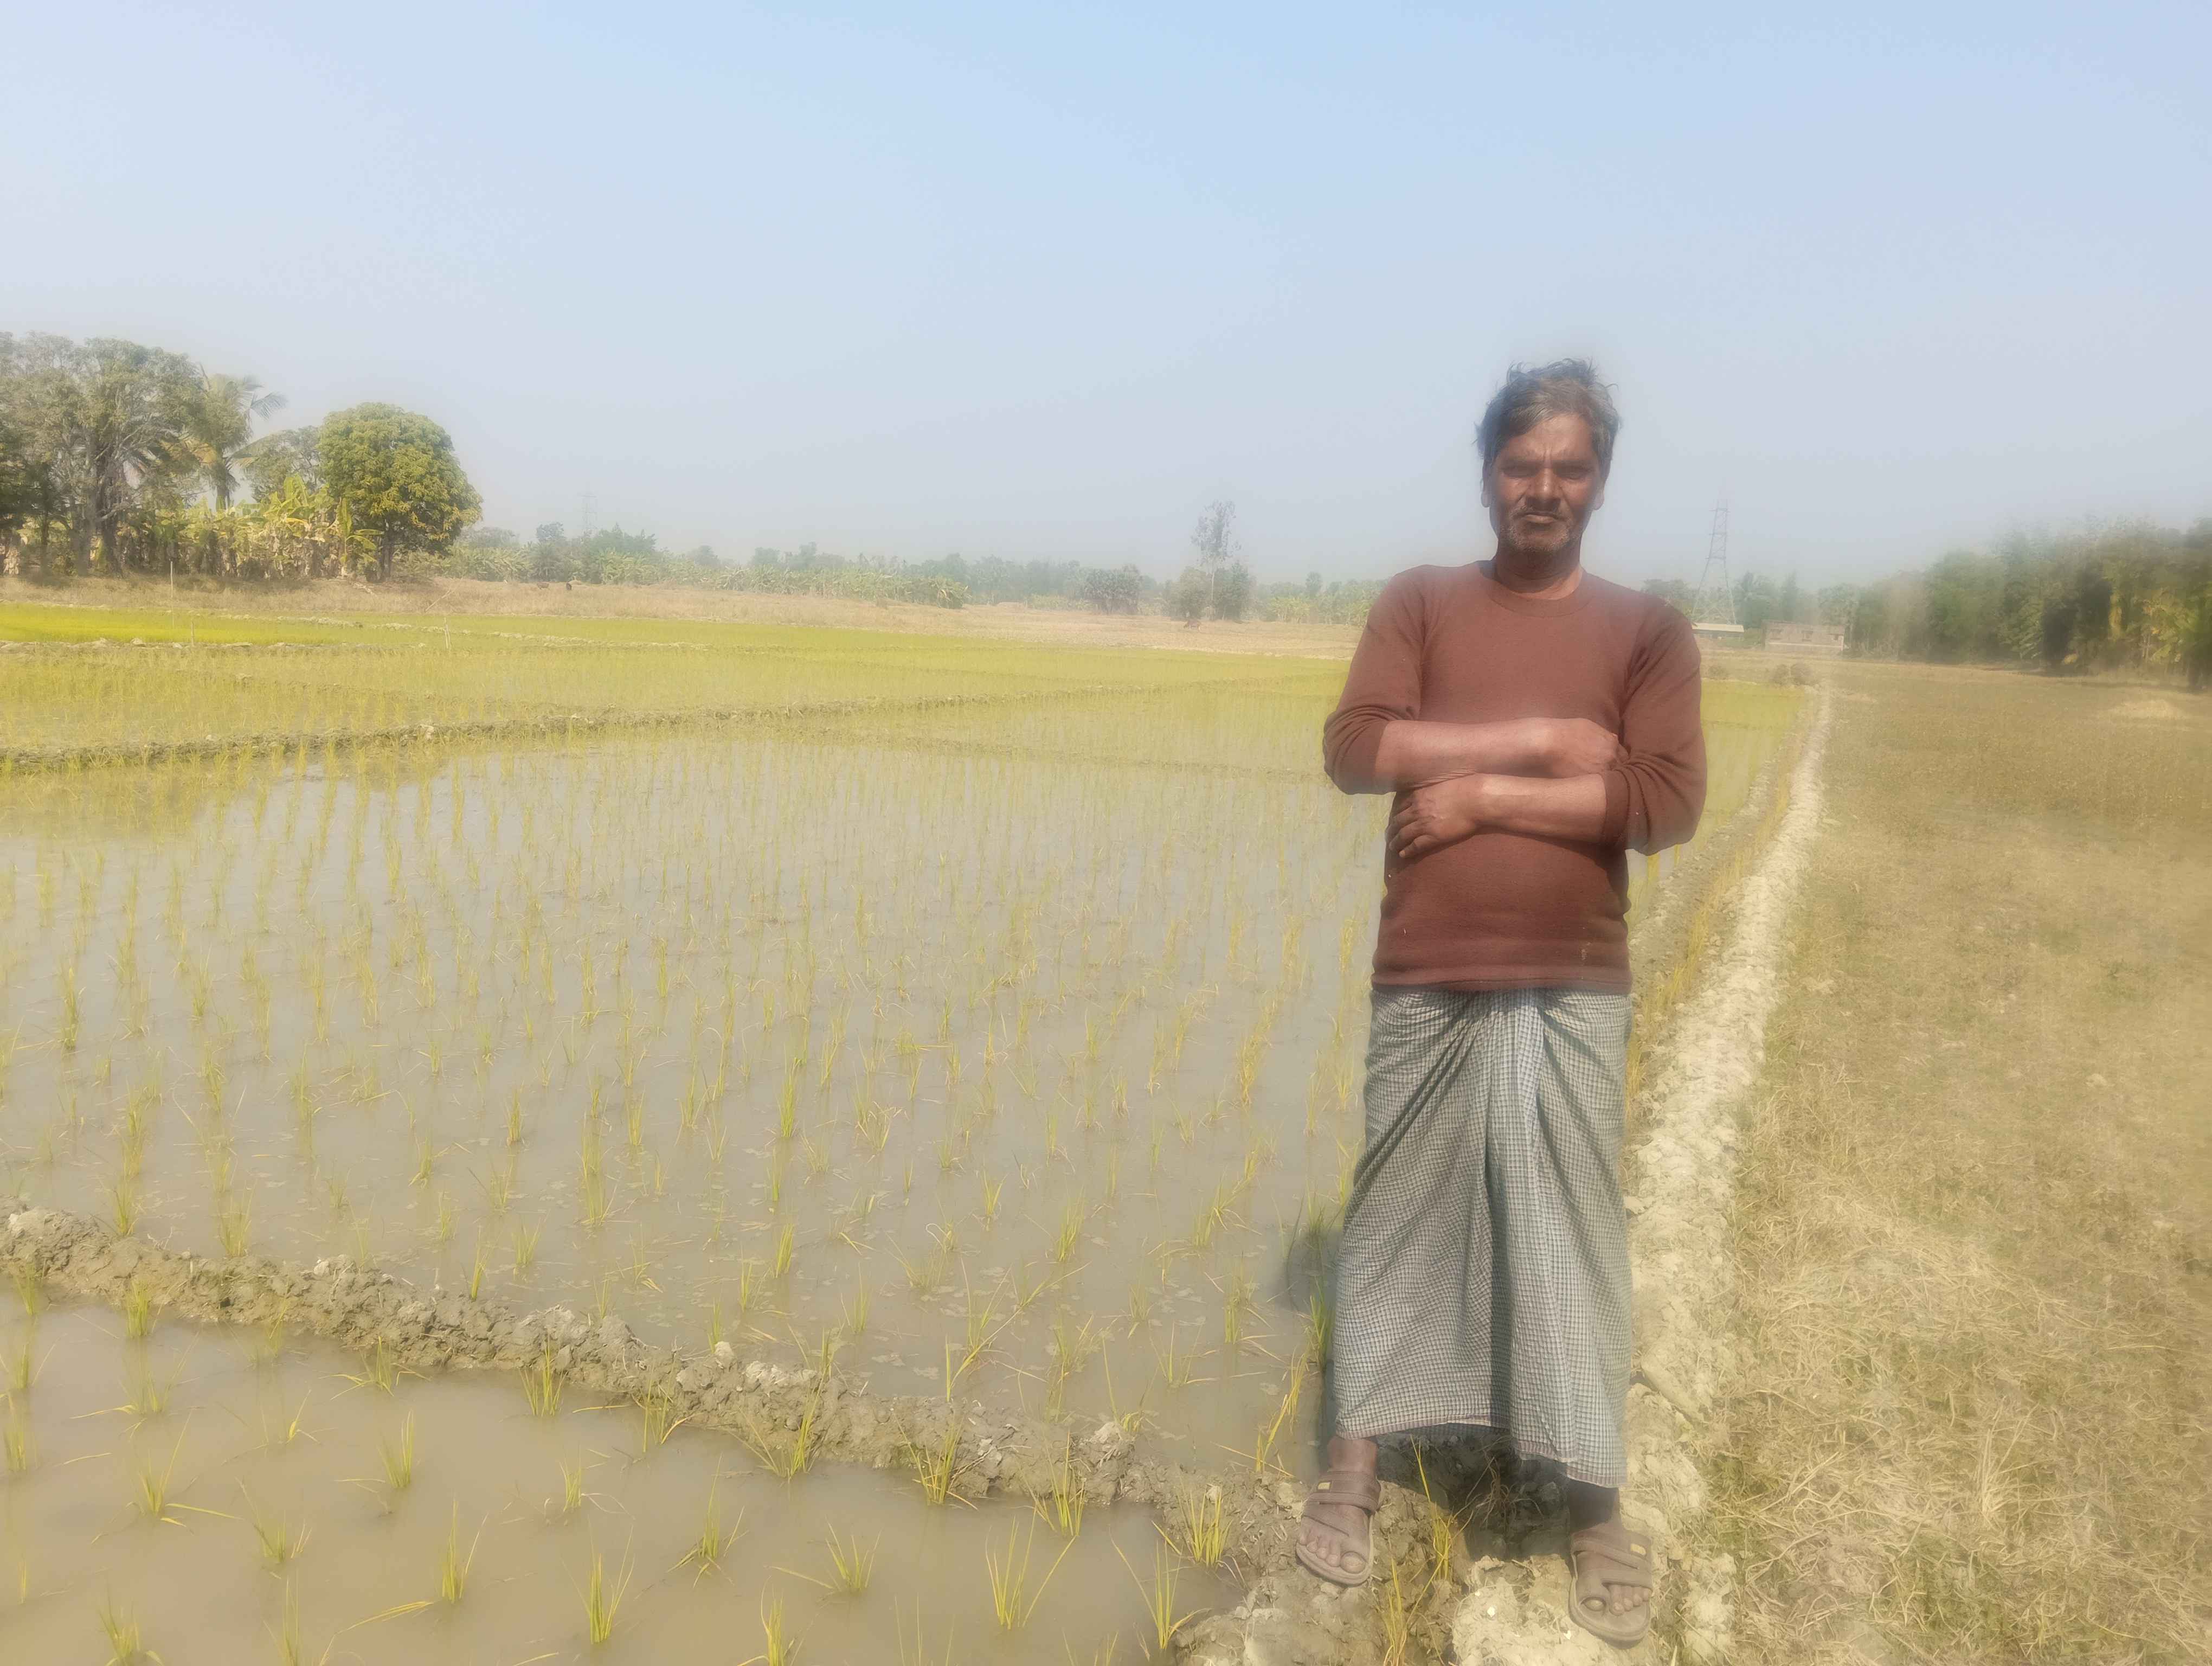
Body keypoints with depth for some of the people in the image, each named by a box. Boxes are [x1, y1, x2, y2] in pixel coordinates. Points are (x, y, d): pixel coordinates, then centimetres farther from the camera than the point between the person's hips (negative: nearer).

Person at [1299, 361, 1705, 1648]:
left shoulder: (1648, 629, 3)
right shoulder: (1421, 603, 5)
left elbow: (1668, 803, -10)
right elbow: (1356, 748, -10)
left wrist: (1482, 793, -13)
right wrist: (1536, 737, -14)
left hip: (1571, 991, 0)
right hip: (1424, 983, 1)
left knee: (1573, 1240, 8)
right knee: (1395, 1220, 12)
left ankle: (1599, 1503, 25)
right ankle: (1357, 1462, 30)